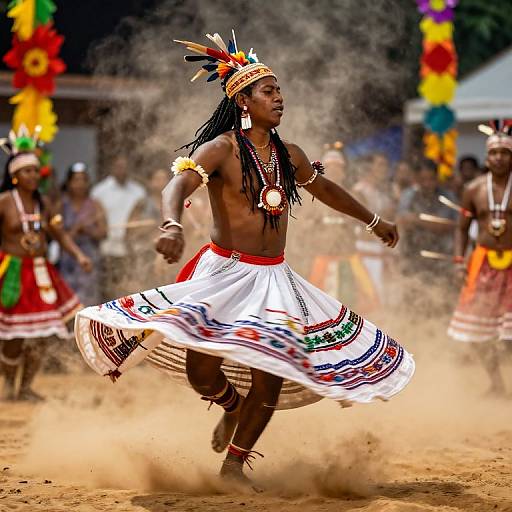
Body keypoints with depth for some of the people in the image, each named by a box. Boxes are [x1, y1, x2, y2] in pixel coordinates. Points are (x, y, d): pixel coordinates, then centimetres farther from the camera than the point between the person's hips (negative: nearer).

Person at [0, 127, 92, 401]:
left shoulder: (42, 203, 10)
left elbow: (60, 233, 14)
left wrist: (79, 255, 1)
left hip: (40, 273, 5)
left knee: (40, 336, 1)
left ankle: (26, 387, 13)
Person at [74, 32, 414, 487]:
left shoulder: (289, 155, 11)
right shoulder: (221, 149, -9)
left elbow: (325, 189, 30)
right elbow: (179, 184, -26)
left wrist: (374, 221, 40)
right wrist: (172, 225, -48)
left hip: (276, 278, 5)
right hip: (225, 273, -5)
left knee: (273, 375, -6)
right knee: (201, 365, -21)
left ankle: (234, 464, 12)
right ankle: (232, 405, 16)